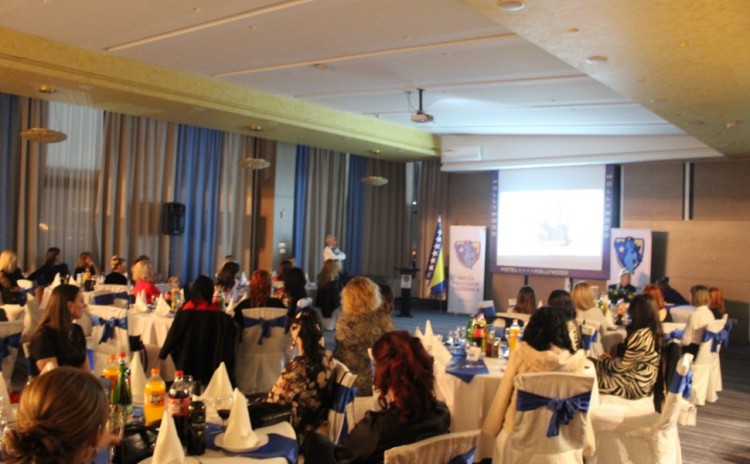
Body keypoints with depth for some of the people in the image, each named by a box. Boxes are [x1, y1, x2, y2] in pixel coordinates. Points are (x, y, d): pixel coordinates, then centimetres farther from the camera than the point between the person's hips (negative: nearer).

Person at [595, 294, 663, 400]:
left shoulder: (640, 336, -28)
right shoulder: (654, 331, 1)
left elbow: (621, 367, -18)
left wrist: (605, 359, 0)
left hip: (634, 386, -9)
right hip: (645, 383, 9)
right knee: (598, 367, 11)